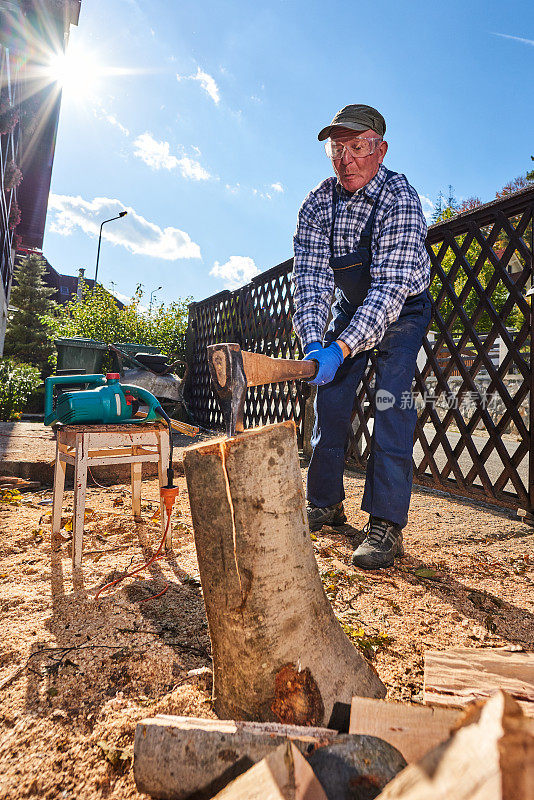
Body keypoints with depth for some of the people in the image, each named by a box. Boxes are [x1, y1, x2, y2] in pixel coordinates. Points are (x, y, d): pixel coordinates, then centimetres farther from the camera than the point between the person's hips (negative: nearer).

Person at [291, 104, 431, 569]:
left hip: (401, 310, -4)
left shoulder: (400, 198, -25)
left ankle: (386, 523, -12)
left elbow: (391, 286, -35)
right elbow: (309, 275, -19)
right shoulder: (317, 204, -10)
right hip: (347, 307, 5)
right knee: (330, 400, 0)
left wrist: (341, 348, -46)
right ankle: (326, 502, 14)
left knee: (391, 405, -19)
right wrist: (312, 341, -36)